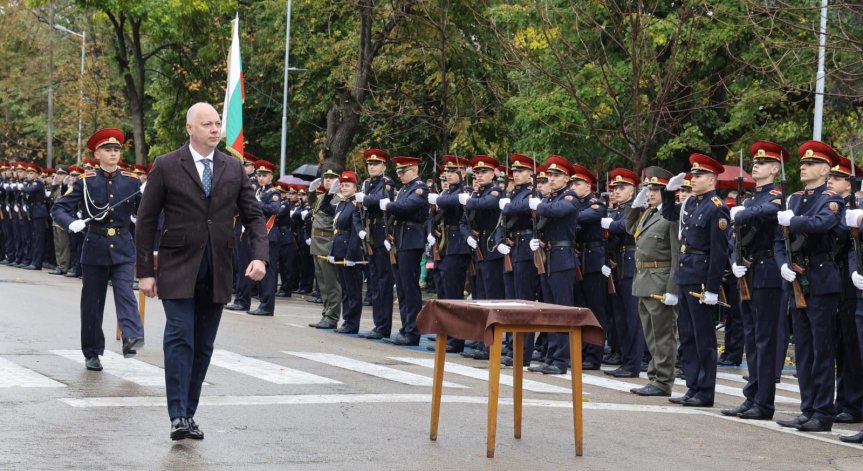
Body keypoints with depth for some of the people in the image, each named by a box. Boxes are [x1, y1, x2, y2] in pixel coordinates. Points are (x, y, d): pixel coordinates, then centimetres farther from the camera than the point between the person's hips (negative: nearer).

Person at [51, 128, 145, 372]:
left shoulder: (131, 181, 3)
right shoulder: (86, 182, -1)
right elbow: (58, 209, -2)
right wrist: (71, 223, -24)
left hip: (123, 248, 0)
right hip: (95, 249, 0)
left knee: (125, 293, -18)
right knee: (92, 302, 5)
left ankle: (132, 337, -35)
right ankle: (92, 354, 16)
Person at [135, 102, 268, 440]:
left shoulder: (234, 169, 8)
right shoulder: (166, 166, -2)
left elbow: (253, 216, 9)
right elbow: (146, 222, 0)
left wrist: (260, 256, -8)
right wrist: (145, 271, -4)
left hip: (217, 271, 4)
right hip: (178, 268, -4)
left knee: (203, 346, 7)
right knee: (180, 338, -13)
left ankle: (188, 413, 16)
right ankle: (178, 416, -12)